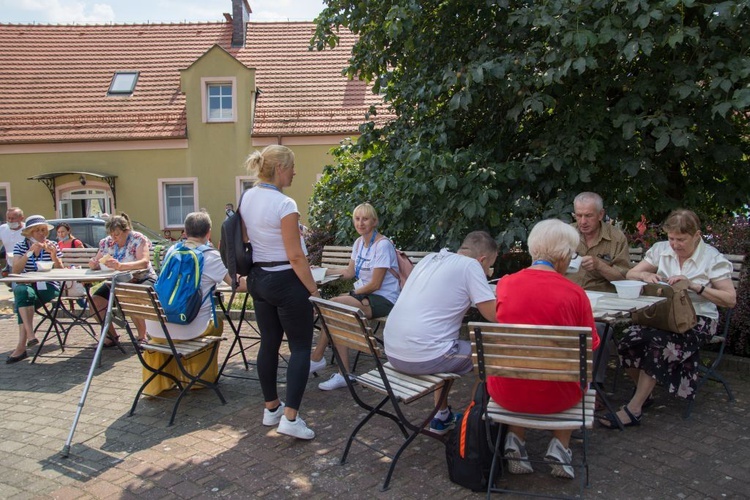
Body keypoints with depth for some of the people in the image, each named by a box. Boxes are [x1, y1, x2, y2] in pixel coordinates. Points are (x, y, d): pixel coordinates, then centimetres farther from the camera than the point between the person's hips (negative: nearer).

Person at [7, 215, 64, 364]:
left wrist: (53, 255, -18)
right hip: (28, 286, 2)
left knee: (22, 296, -31)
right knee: (21, 291, -34)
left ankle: (22, 346, -31)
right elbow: (15, 271, -9)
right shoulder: (21, 247, 7)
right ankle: (30, 335, -41)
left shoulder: (53, 246, 5)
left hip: (49, 288, -1)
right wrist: (30, 252, -19)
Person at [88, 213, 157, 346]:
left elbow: (144, 262, -27)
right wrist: (93, 264, -18)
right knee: (95, 300, -15)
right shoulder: (106, 242, 4)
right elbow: (97, 264, 9)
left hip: (142, 279, -6)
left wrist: (121, 266, -42)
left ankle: (142, 336, -14)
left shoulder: (138, 239, -12)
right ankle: (111, 336, 2)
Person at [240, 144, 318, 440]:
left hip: (258, 278, 8)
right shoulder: (284, 204, -20)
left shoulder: (247, 198, 5)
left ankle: (271, 408, 27)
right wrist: (313, 289, -12)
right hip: (286, 281, -8)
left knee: (269, 343, 16)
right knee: (301, 347, 1)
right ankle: (290, 417, -1)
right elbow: (295, 256, -20)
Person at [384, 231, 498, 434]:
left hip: (392, 352, 8)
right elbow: (494, 314, -6)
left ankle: (442, 417, 39)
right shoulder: (471, 265, -5)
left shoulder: (430, 258, 15)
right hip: (424, 358, -8)